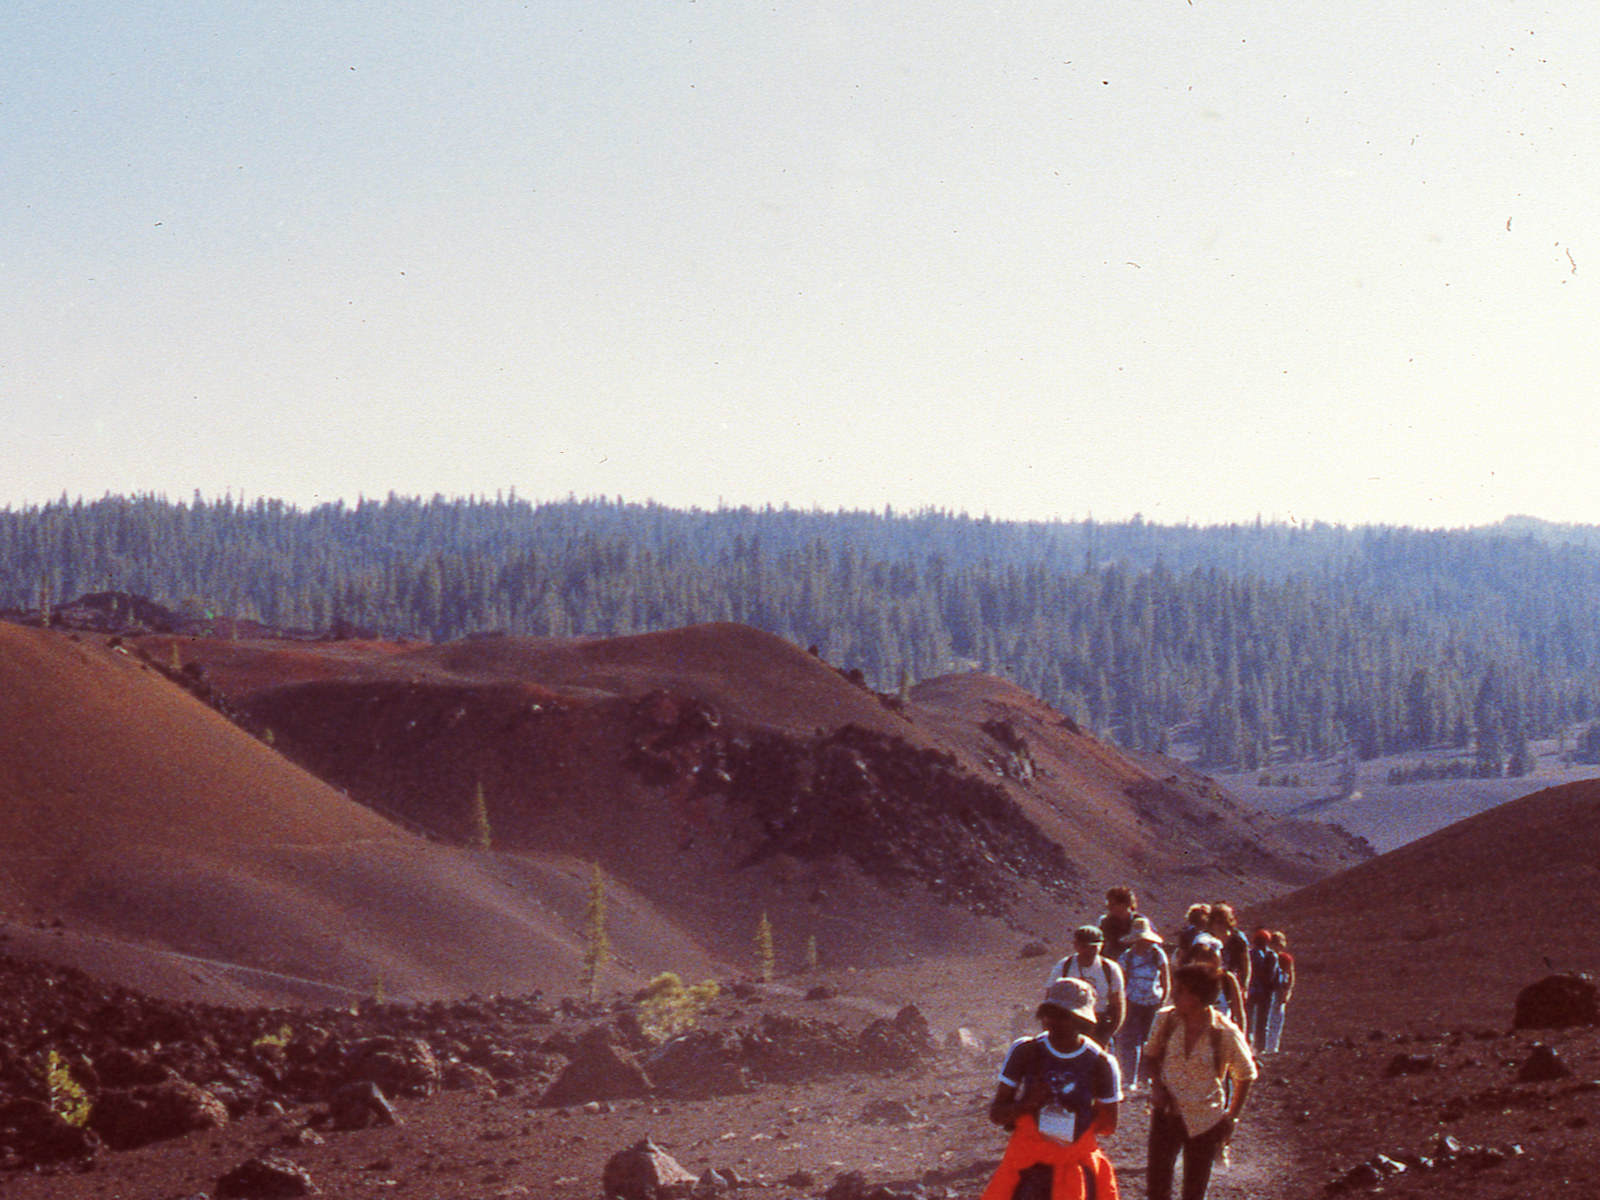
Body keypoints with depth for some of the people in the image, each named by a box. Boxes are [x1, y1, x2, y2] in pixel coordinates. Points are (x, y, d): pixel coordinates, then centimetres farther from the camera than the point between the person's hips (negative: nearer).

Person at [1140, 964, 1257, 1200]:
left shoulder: (1225, 1033, -17)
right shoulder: (1166, 1020, -9)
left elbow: (1246, 1076, -2)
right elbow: (1150, 1056, 10)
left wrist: (1232, 1117, -3)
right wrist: (1156, 1085, -8)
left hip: (1204, 1121, -2)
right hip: (1166, 1114, 2)